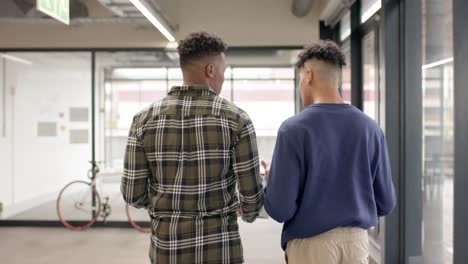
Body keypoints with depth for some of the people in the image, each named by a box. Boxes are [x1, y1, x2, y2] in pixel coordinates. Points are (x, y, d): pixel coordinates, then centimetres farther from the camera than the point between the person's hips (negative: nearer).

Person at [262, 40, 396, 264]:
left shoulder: (294, 129, -14)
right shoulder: (370, 128, -2)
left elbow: (280, 209, -15)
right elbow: (385, 203, 4)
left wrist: (270, 182, 5)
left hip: (311, 244, -4)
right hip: (357, 240, 4)